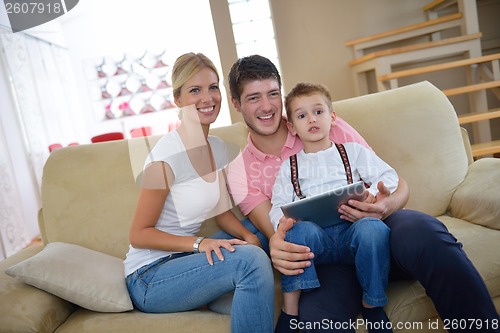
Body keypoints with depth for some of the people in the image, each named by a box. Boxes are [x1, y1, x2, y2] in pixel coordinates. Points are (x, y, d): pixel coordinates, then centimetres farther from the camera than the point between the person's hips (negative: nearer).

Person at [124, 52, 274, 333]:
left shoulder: (217, 147, 3)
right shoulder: (167, 156, -20)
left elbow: (222, 211, 10)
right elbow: (139, 234, -14)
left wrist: (249, 236, -9)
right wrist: (198, 243, -26)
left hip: (183, 258, 7)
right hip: (148, 277, -7)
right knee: (251, 260, -28)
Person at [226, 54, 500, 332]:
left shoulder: (332, 128, 7)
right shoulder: (241, 173, 9)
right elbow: (275, 232, 0)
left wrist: (387, 205, -19)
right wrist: (277, 248, -26)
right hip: (326, 254, -1)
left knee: (422, 231, -33)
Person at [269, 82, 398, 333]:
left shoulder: (353, 151, 19)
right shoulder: (290, 166, 20)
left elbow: (388, 175, 11)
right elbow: (278, 204, 10)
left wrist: (373, 193, -11)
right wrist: (282, 220, -14)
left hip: (353, 229, 0)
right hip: (317, 235, 0)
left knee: (373, 228, -33)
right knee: (301, 230, -33)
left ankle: (372, 306, -12)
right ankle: (290, 310, -21)